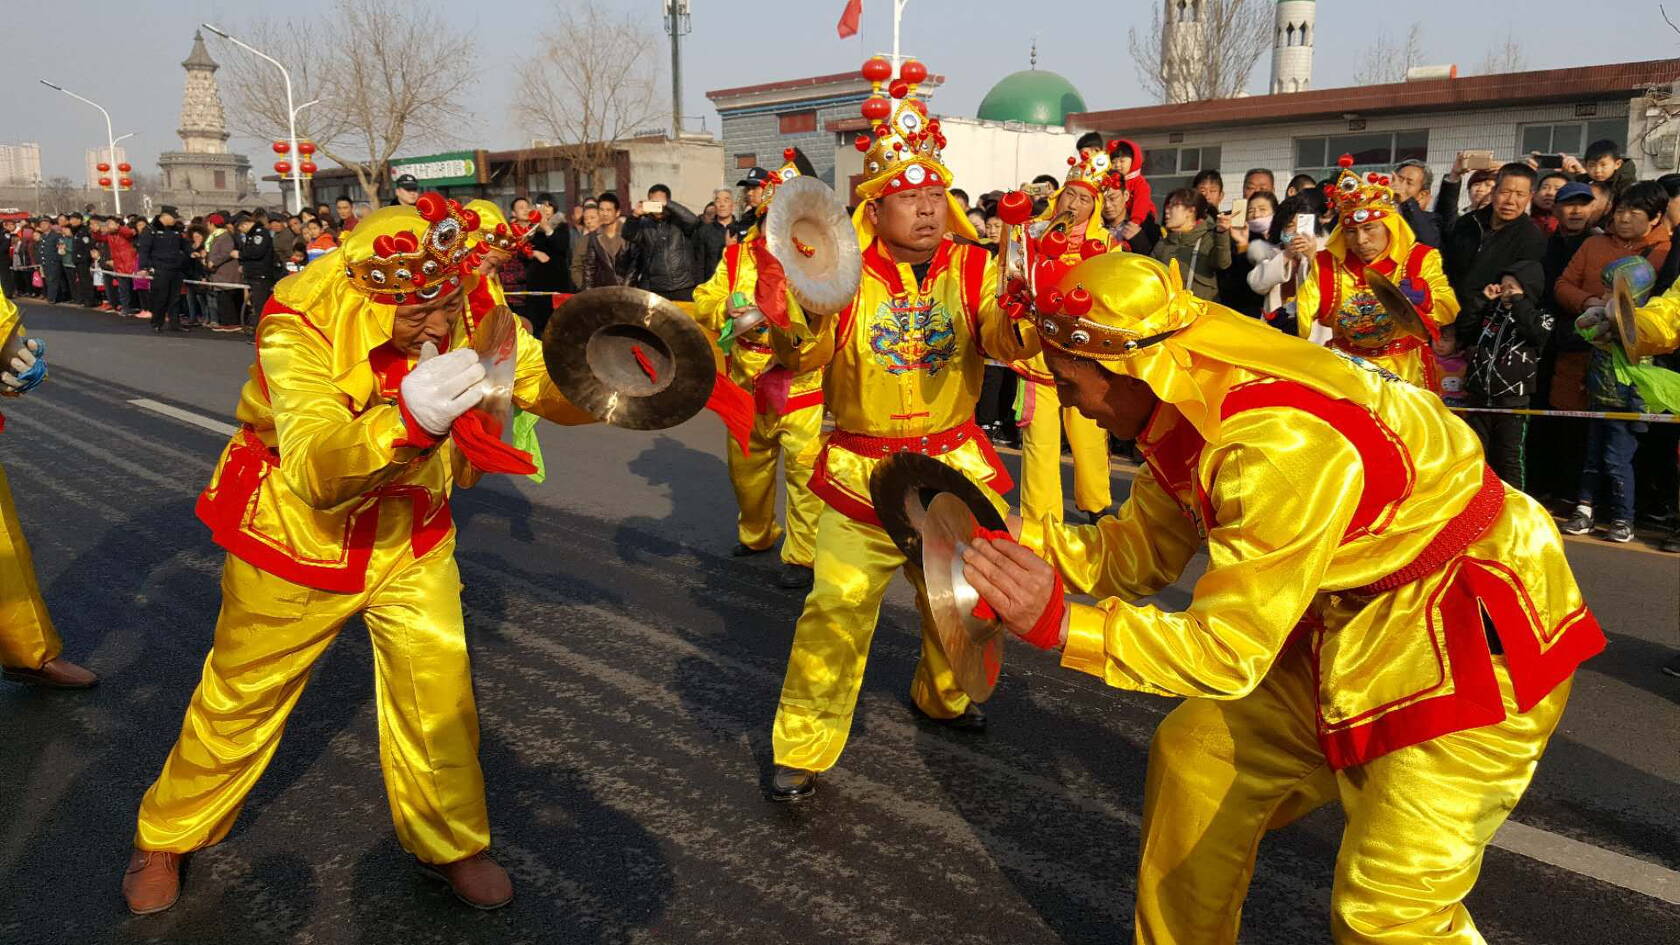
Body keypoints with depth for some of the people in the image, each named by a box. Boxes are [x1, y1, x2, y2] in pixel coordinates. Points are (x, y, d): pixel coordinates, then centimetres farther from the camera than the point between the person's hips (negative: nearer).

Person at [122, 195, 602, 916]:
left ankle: (450, 843, 26)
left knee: (439, 693, 1)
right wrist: (407, 421, -64)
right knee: (240, 698, 14)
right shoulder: (300, 323, -32)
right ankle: (167, 836, 41)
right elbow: (316, 470, -43)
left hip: (412, 538, 3)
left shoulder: (472, 305, -21)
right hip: (298, 534, -2)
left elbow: (547, 387, -16)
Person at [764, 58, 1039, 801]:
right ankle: (802, 749, 11)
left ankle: (941, 695, 47)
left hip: (954, 468, 3)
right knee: (835, 613, -6)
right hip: (862, 476, -3)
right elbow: (806, 352, -18)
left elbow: (1009, 340, -19)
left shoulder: (973, 270, -3)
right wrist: (790, 328, -40)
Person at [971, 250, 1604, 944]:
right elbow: (1138, 554, 2)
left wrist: (1060, 623, -35)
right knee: (1196, 750, 11)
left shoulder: (1281, 444, -32)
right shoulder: (1189, 407, -5)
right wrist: (1006, 541, -9)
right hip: (1353, 624, 9)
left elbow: (1228, 651, -28)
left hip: (1471, 637, -9)